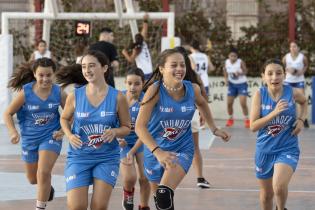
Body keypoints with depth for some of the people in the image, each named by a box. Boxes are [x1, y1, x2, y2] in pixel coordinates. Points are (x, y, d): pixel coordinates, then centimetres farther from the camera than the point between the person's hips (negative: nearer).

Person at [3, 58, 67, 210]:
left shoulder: (59, 93, -13)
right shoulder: (25, 92, -16)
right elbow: (8, 114, -8)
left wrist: (63, 131, -12)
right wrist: (13, 132, -21)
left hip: (51, 137, -2)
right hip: (29, 139, 2)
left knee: (43, 173, -20)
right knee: (33, 179, 18)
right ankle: (47, 187, 54)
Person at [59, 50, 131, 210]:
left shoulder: (117, 97, -7)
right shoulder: (75, 96, -5)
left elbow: (126, 128, 4)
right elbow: (64, 119, 13)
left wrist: (115, 132, -19)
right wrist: (69, 135, -8)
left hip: (107, 158, 0)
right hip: (79, 156, 0)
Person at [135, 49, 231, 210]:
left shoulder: (193, 89, -13)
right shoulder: (155, 90, -23)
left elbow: (202, 104, 14)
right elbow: (140, 126, -30)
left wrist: (214, 129, 14)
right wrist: (157, 152, -42)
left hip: (182, 149, 0)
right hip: (155, 150, 0)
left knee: (164, 194, -24)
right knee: (158, 196, 20)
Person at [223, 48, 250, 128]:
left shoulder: (240, 62, -21)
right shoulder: (226, 62, -8)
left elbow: (245, 71, -15)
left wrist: (240, 73, -35)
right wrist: (226, 79, -3)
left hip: (241, 84, -4)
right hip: (232, 84, 4)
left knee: (243, 103, -14)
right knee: (229, 103, 5)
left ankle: (246, 120, 1)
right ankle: (230, 119, 26)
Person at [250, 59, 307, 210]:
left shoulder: (292, 93, -9)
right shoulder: (259, 94, -11)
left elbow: (304, 102, 16)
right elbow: (253, 126, -14)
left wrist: (301, 119, -2)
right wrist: (274, 113, -25)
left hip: (288, 149, -2)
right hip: (265, 150, 2)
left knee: (279, 186, -25)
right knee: (266, 194, 16)